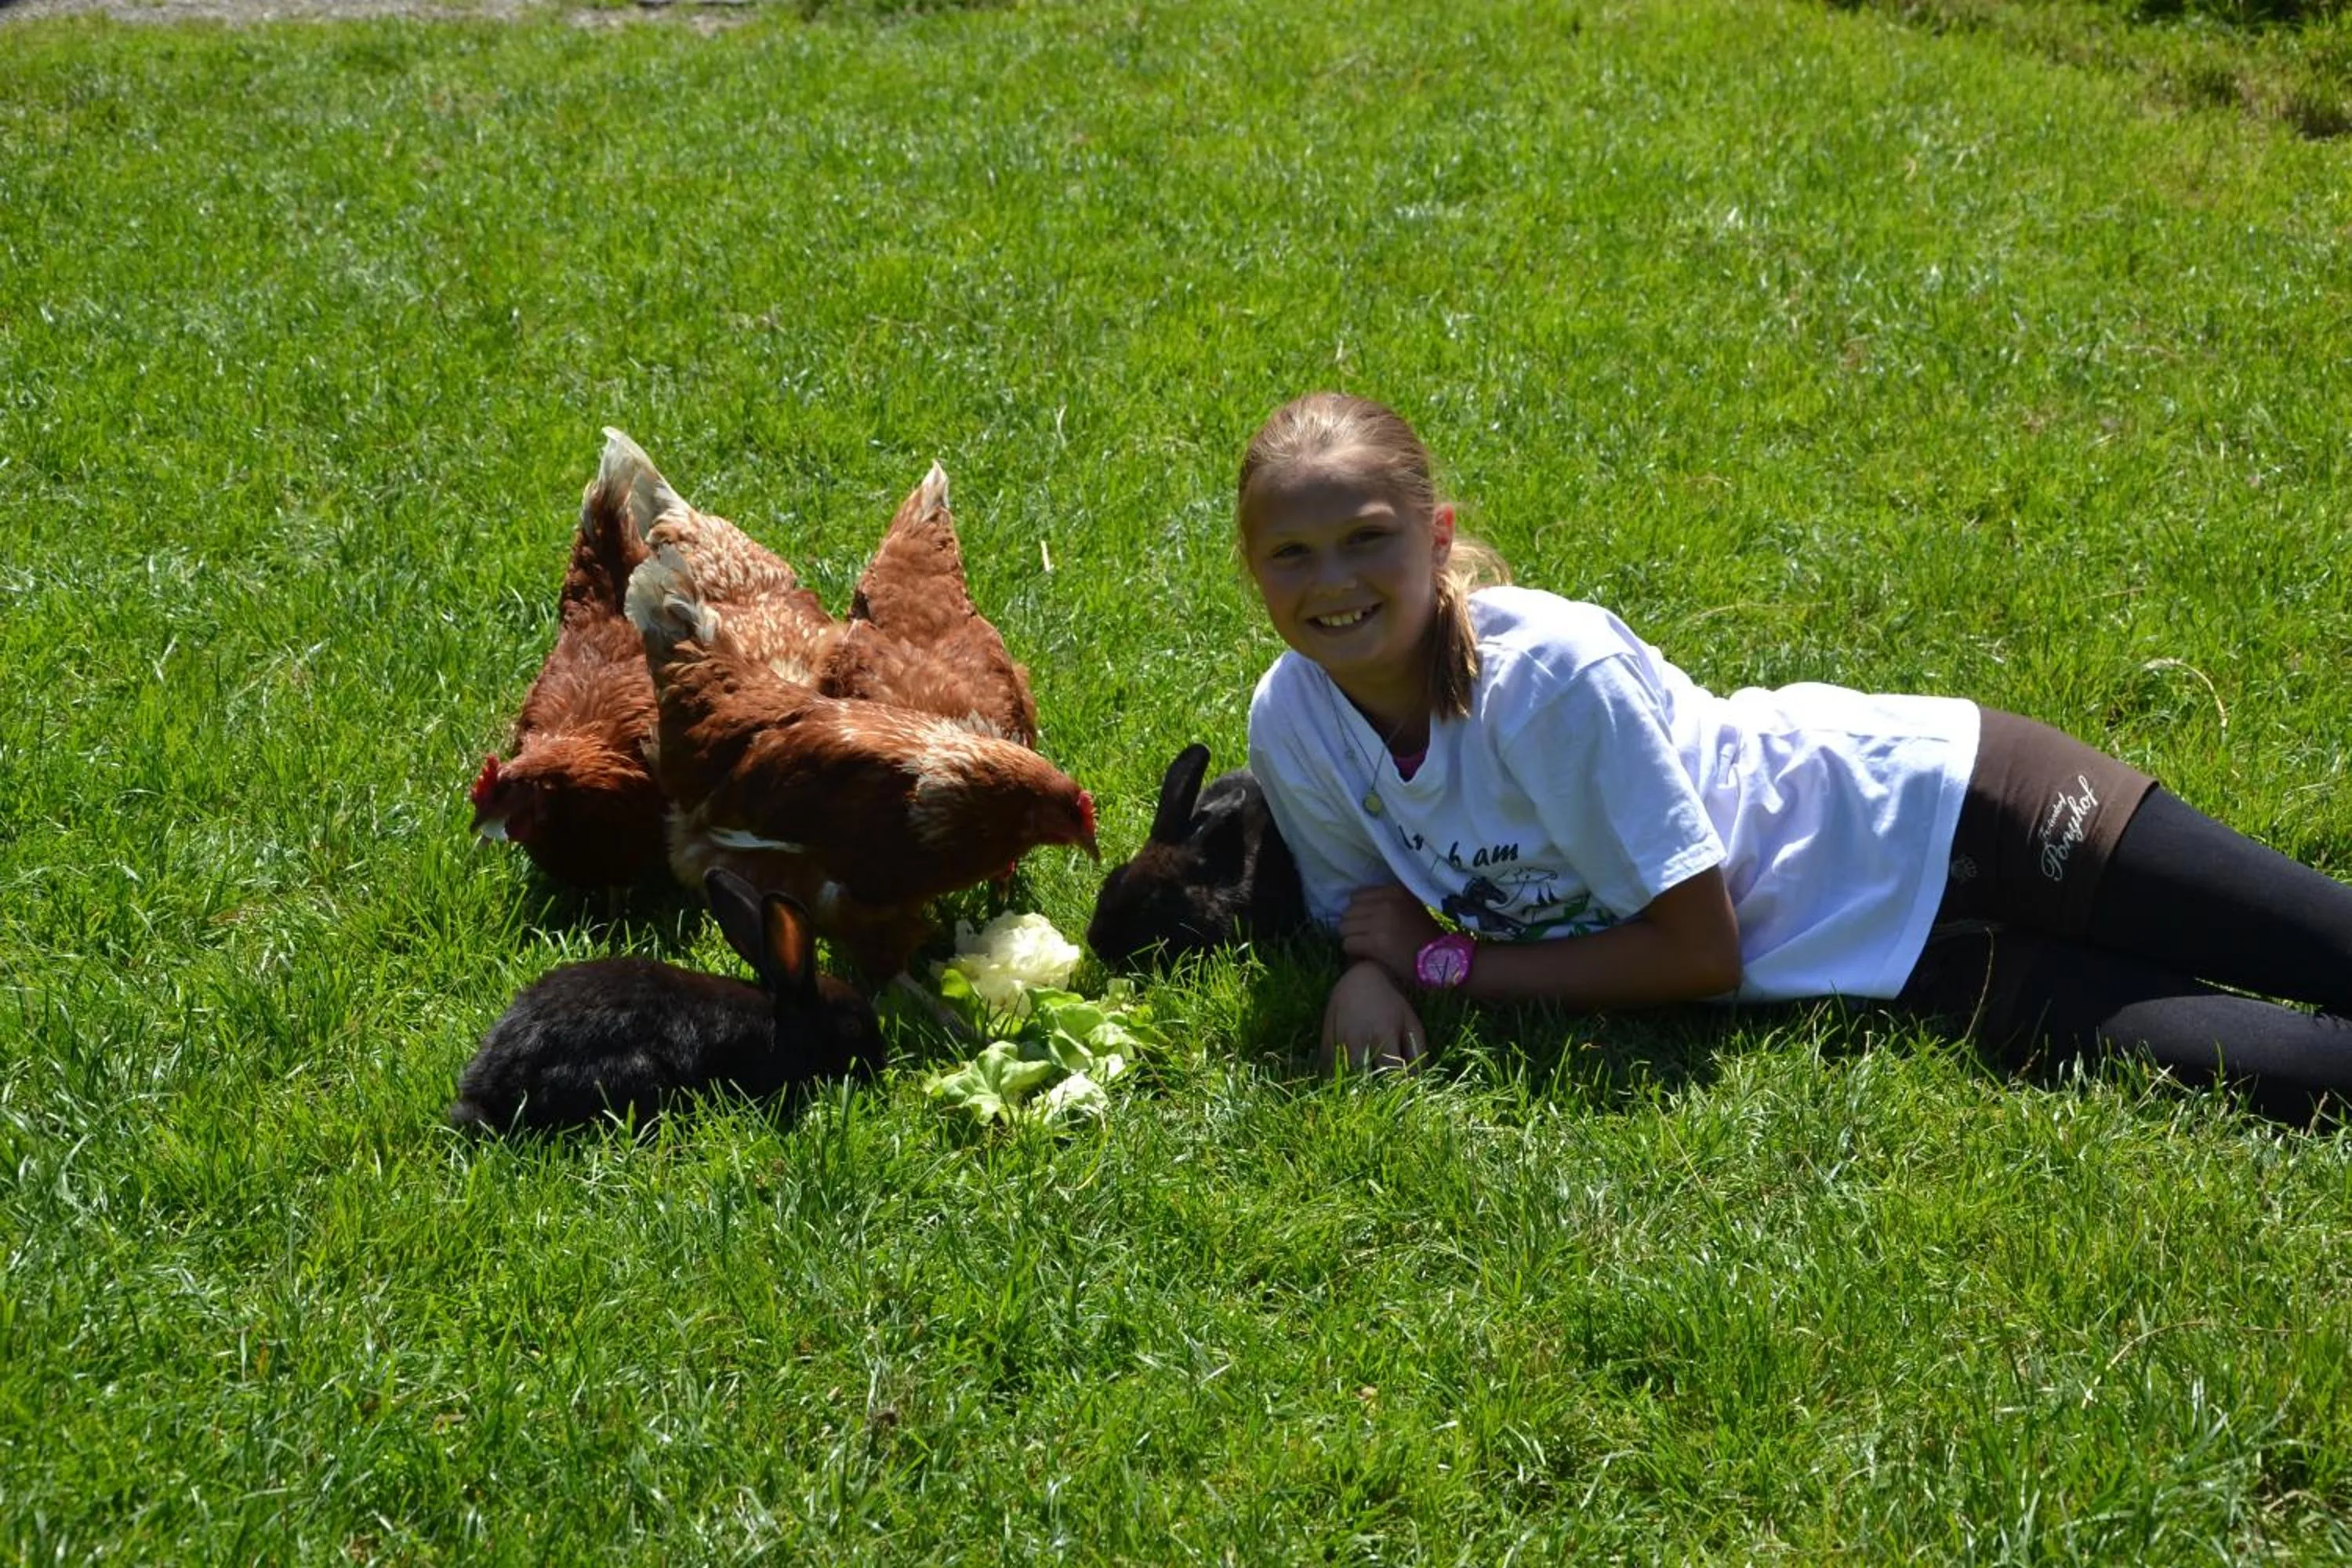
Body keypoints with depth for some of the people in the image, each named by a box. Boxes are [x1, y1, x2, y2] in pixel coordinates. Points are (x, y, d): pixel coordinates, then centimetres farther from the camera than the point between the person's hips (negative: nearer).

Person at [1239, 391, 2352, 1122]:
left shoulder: (1551, 674, -27)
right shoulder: (1291, 728, -10)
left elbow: (1699, 949, -20)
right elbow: (1357, 904, 7)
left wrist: (1445, 959, -17)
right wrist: (1367, 971, -17)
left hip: (1923, 819, -4)